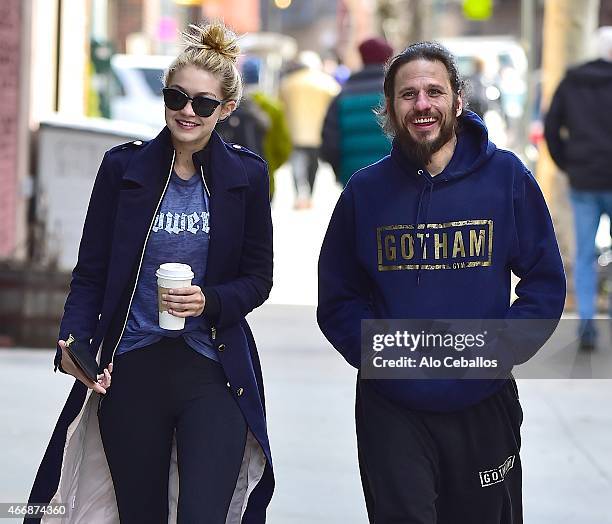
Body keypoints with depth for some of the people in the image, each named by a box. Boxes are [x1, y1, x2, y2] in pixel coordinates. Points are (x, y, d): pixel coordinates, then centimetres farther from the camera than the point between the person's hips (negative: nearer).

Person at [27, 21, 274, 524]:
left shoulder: (246, 175, 2)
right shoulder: (123, 167, 2)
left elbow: (258, 278, 6)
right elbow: (90, 274, 4)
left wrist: (209, 302, -14)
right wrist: (73, 342, -13)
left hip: (214, 374, -1)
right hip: (131, 372, 1)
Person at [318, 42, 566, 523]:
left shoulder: (506, 177, -2)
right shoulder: (366, 190, 2)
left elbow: (546, 284, 0)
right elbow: (337, 298, 6)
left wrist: (499, 349, -13)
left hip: (483, 406, 1)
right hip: (391, 407, 0)